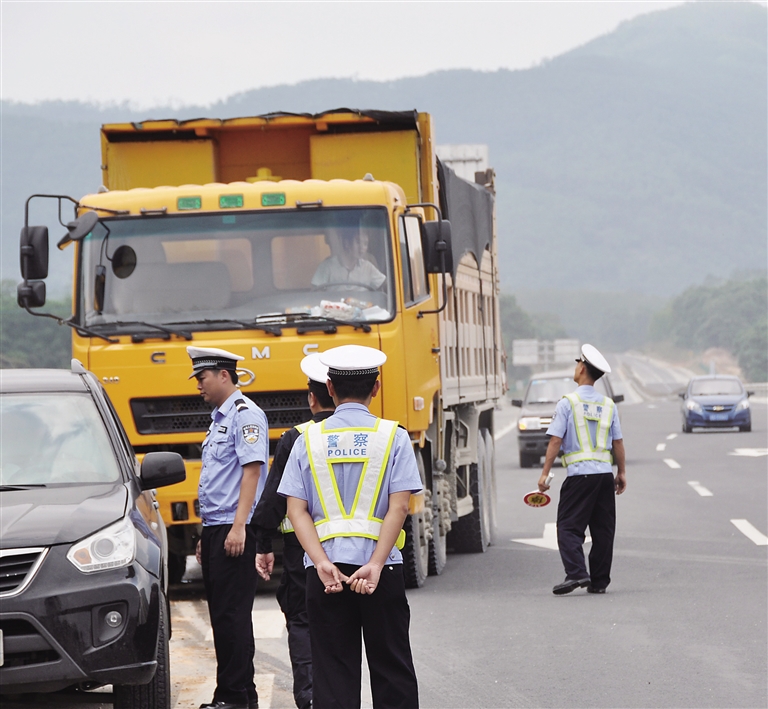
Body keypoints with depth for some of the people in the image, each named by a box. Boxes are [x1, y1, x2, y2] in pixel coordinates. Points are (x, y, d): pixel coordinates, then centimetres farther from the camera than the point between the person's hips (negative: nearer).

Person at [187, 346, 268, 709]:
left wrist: (238, 527, -23)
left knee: (232, 613, -9)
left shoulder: (245, 414, -9)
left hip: (234, 529, -10)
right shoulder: (219, 418, 20)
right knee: (220, 613, 9)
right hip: (214, 528, 10)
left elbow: (251, 470, -17)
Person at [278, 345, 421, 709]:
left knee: (332, 673, 3)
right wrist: (375, 564, -13)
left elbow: (296, 510, -4)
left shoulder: (309, 440, 4)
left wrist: (323, 564, -10)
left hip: (324, 570, 1)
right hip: (381, 569, -1)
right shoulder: (393, 437, 1)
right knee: (392, 671, 8)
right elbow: (398, 506, -9)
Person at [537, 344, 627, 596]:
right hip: (605, 473, 5)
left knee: (569, 526, -3)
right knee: (603, 530, 9)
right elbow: (618, 442, 12)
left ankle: (576, 573, -19)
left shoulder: (568, 402, -5)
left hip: (580, 474, -5)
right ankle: (599, 581, 10)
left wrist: (545, 473, -5)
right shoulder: (608, 405, 9)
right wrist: (621, 472, 22)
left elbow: (555, 440, -8)